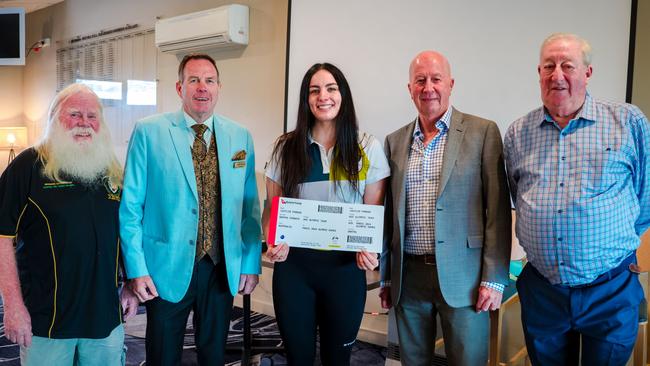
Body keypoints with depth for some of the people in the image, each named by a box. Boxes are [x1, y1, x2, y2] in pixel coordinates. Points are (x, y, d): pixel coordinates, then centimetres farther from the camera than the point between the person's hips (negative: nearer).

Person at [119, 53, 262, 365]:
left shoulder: (240, 137, 4)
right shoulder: (149, 132, -5)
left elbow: (249, 206, 7)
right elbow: (130, 205, -5)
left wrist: (251, 263, 4)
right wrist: (136, 269, -9)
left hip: (224, 269, 3)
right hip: (167, 270, -2)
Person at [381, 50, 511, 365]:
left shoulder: (482, 132, -2)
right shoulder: (395, 141, 9)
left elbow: (497, 209, -4)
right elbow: (389, 212, 12)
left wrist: (494, 278, -8)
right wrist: (385, 276, 12)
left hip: (462, 277, -3)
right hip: (408, 277, 4)